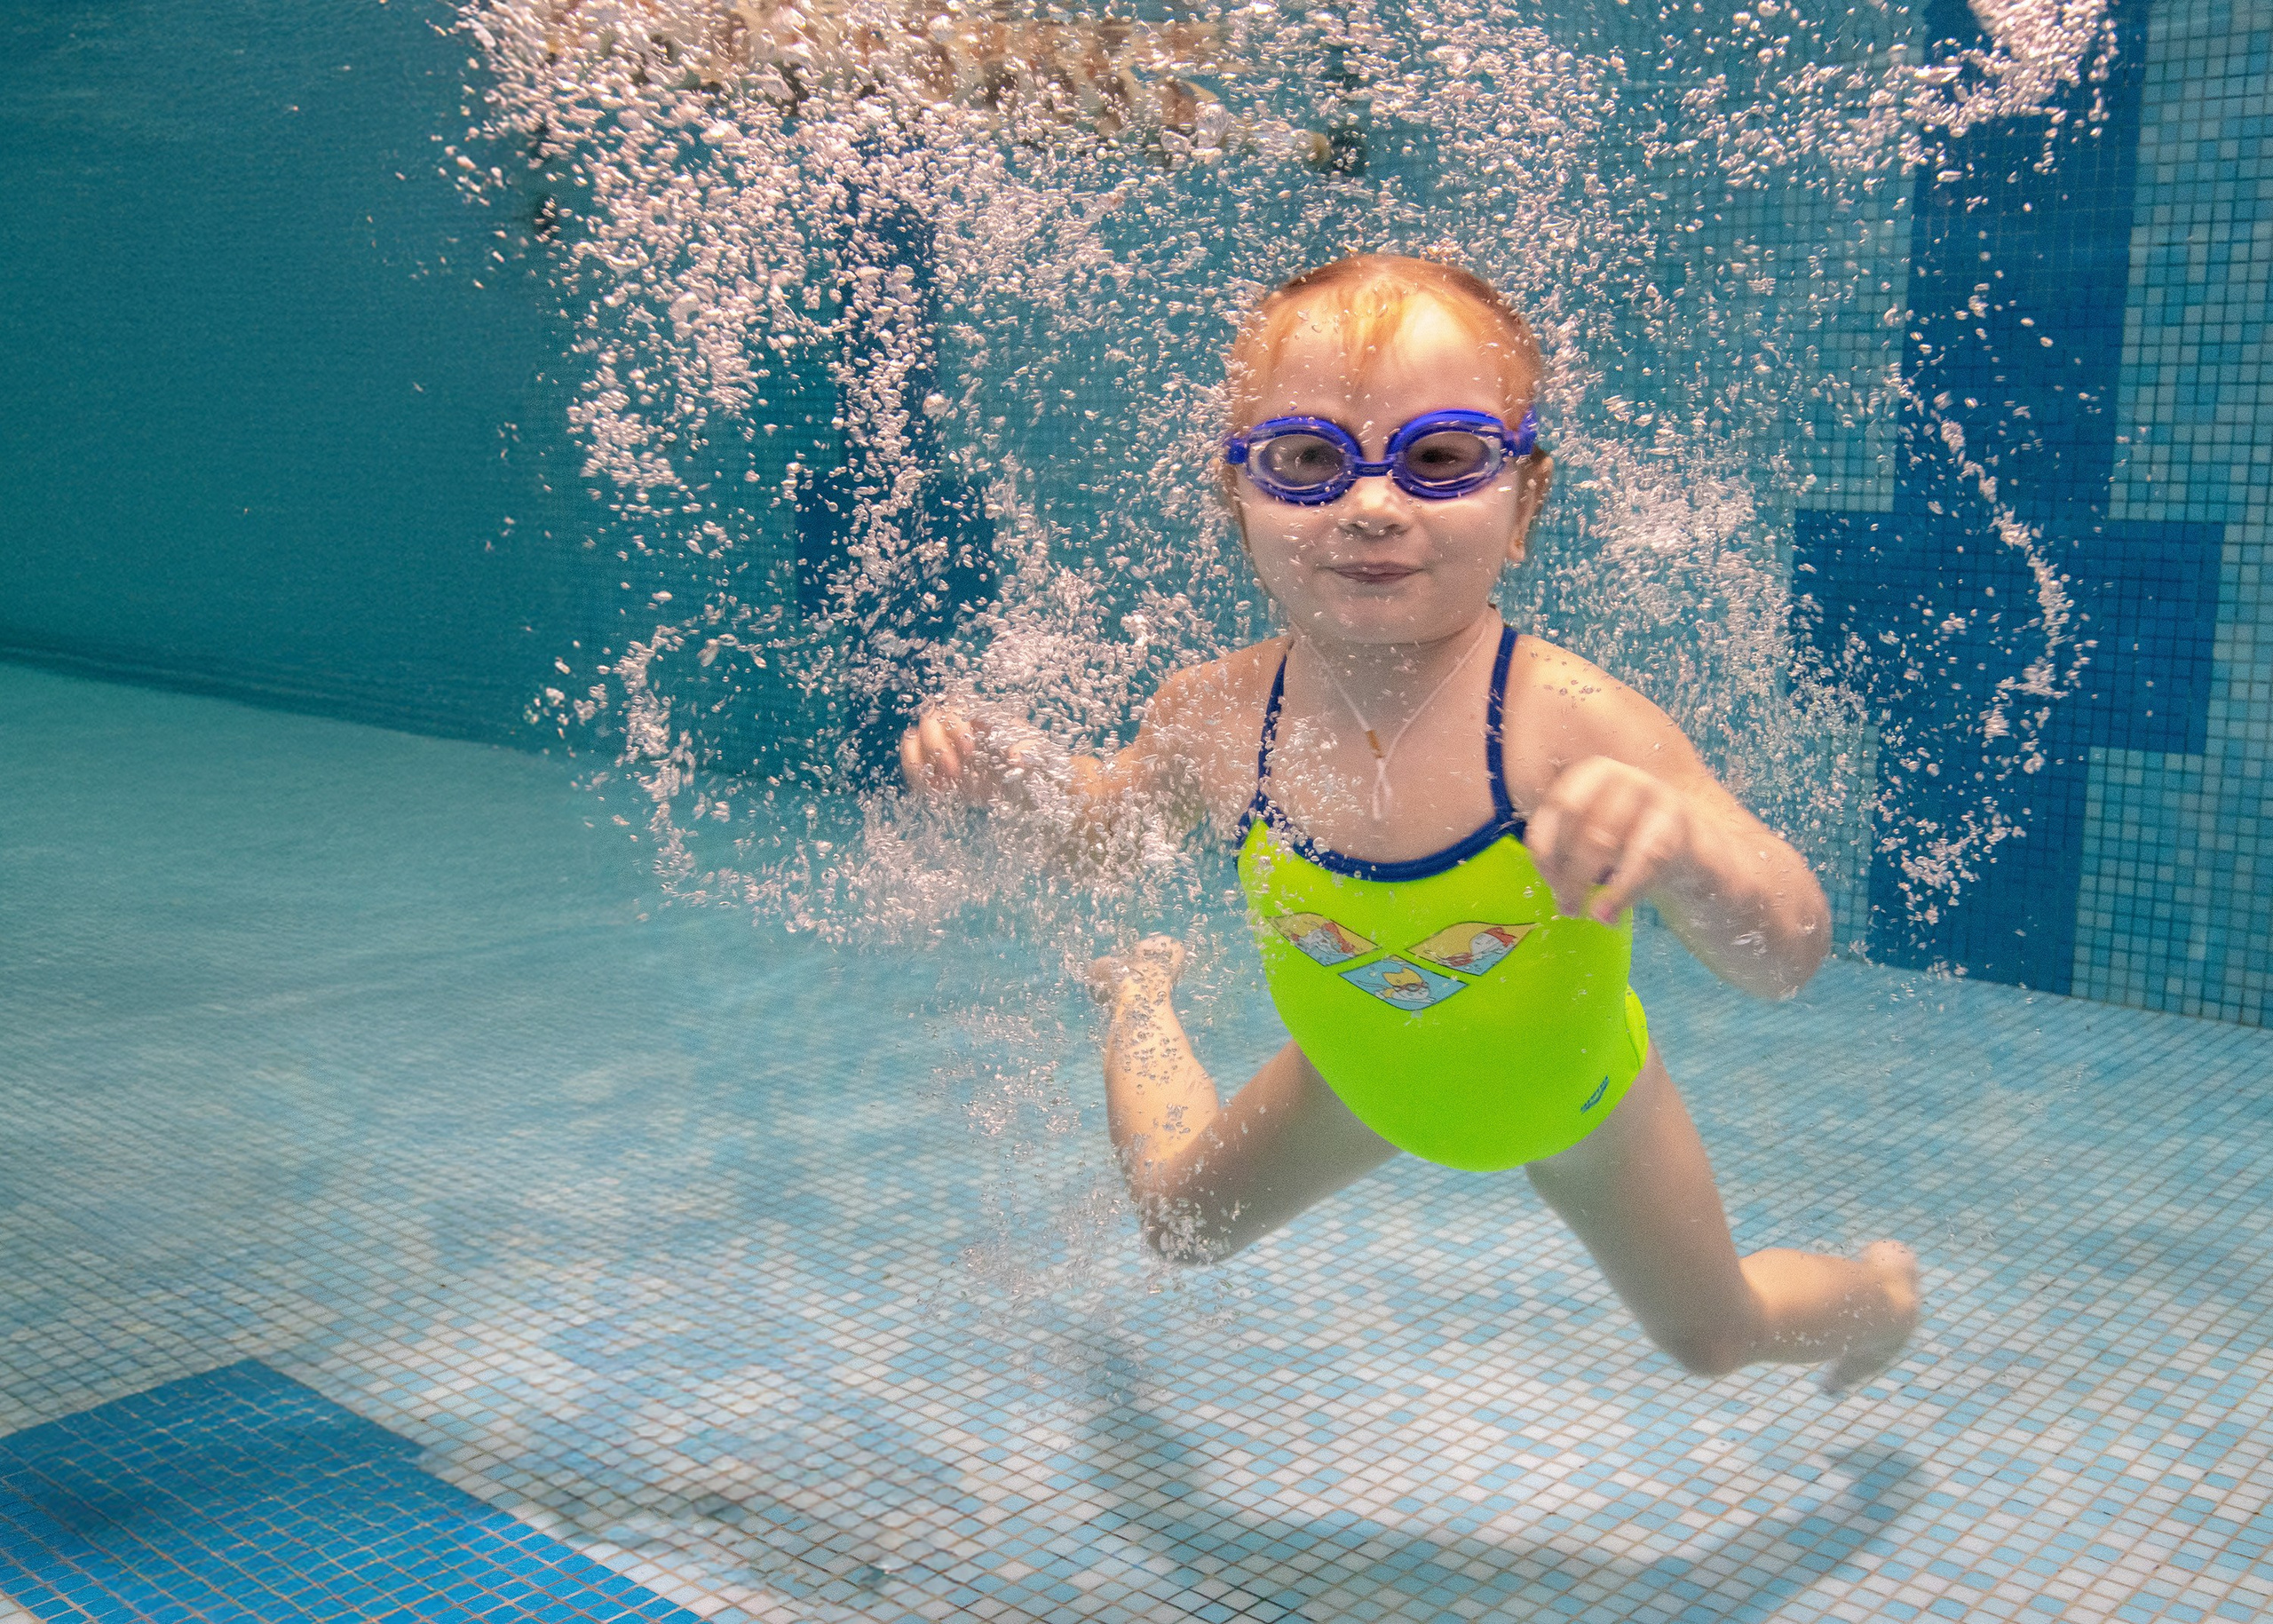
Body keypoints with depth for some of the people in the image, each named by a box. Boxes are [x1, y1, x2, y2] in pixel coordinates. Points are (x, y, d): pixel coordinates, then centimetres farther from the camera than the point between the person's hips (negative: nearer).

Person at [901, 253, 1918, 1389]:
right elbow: (1108, 818, -6)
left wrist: (1688, 849, -66)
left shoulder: (1567, 724, -42)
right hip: (1358, 1079, 2)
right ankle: (1142, 1003, 51)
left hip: (1569, 1092, -2)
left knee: (1716, 1341, 21)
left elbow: (1786, 962, -44)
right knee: (1181, 1225, 23)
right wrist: (1011, 773, -28)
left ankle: (1876, 1289, 57)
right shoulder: (1215, 716, -29)